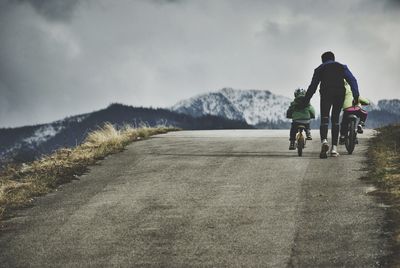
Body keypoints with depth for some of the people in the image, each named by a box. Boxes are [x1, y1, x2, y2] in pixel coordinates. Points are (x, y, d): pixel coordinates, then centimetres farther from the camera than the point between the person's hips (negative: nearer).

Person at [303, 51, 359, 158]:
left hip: (326, 94, -2)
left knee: (324, 119, -5)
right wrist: (356, 95, 0)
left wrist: (306, 101, 17)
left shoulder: (319, 69, 21)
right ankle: (334, 147, 5)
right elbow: (352, 80, 9)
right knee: (335, 119, 13)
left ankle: (324, 140, -35)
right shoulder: (342, 67, 24)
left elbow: (313, 86, 15)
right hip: (340, 93, 2)